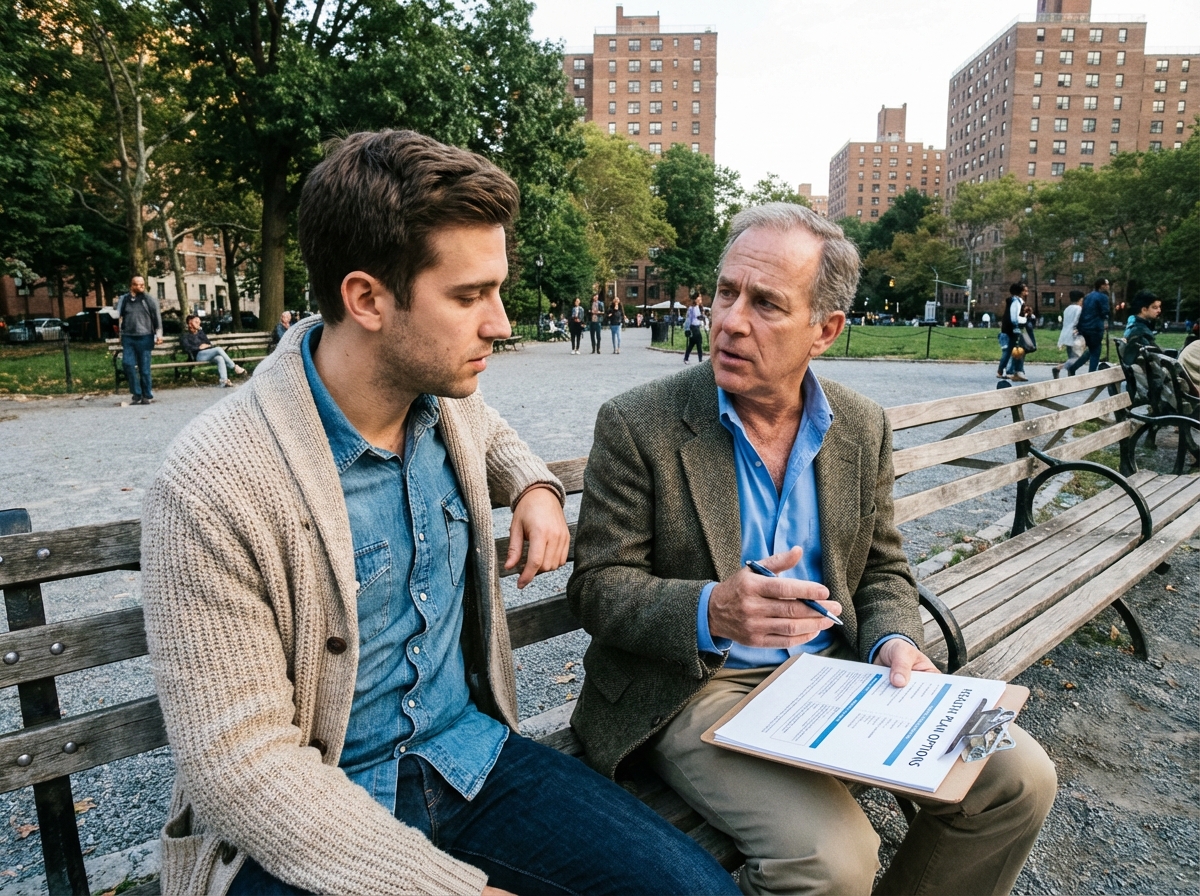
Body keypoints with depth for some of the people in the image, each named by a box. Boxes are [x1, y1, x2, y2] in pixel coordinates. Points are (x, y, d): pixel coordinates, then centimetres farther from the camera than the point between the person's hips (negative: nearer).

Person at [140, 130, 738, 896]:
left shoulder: (447, 403, -2)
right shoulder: (215, 490, -21)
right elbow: (239, 764, -20)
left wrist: (535, 487, 3)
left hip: (472, 758, 6)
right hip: (309, 828, -5)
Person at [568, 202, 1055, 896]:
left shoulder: (864, 428, 3)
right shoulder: (639, 425, -12)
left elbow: (883, 570, 13)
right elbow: (597, 586, -11)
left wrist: (893, 643, -9)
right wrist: (711, 611, -29)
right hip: (696, 685, -5)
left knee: (1021, 779, -4)